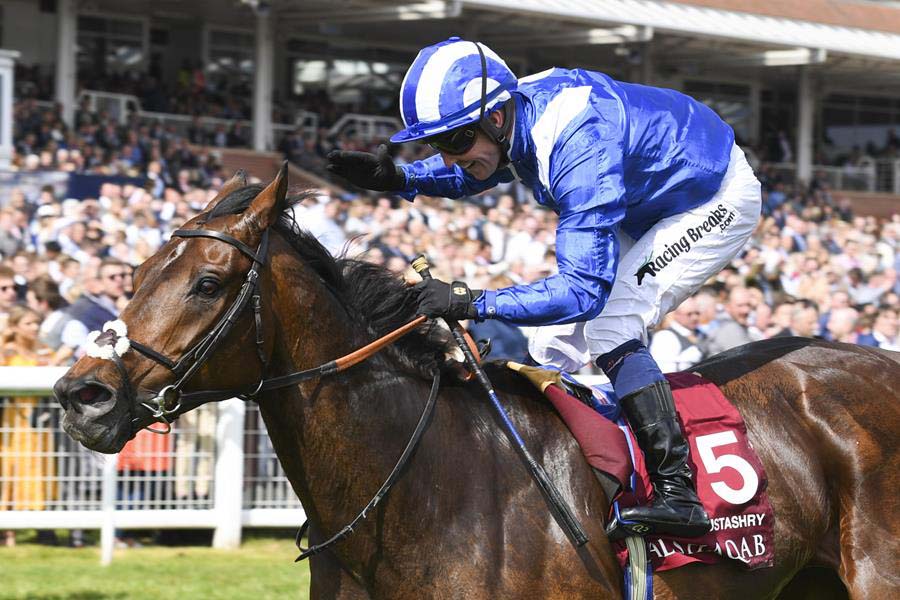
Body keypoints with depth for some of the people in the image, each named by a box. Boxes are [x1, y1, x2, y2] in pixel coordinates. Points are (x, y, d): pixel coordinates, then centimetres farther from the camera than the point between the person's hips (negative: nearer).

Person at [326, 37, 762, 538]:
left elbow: (583, 290, -44)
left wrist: (473, 302, -49)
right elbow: (473, 172, 12)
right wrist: (399, 179, -8)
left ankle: (678, 492, -26)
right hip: (647, 206, 10)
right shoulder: (514, 108, -14)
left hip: (717, 200, -10)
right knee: (556, 342, 6)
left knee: (609, 326, -25)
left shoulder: (580, 151, -40)